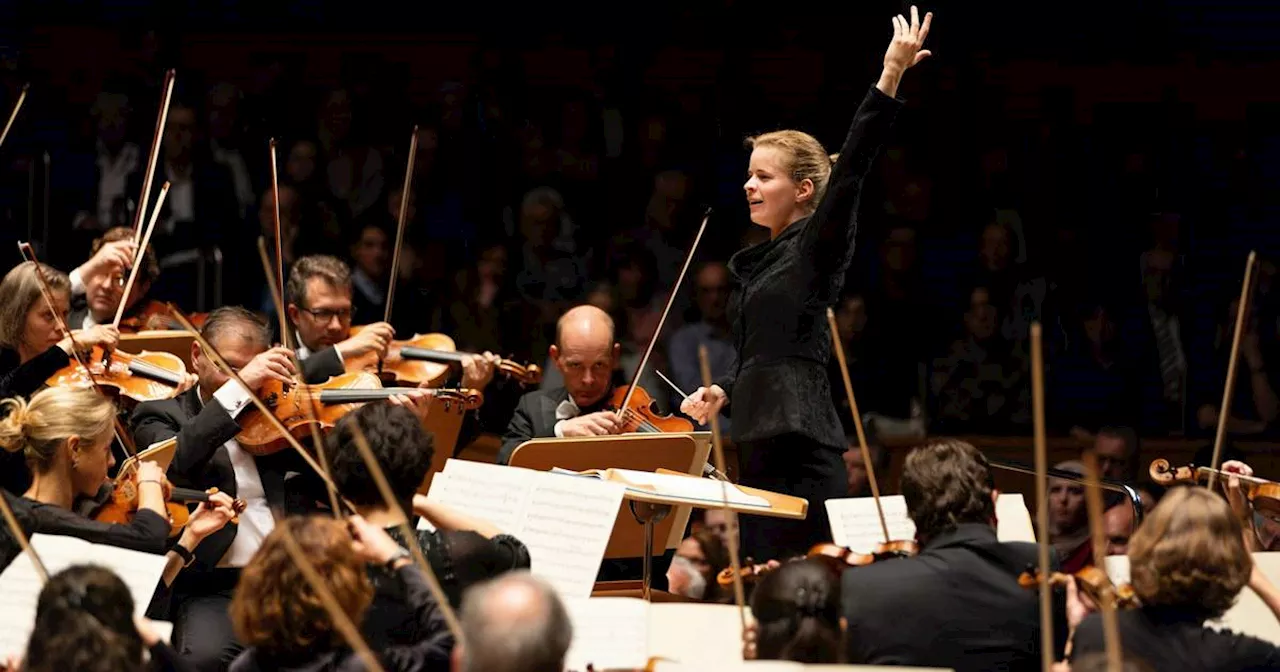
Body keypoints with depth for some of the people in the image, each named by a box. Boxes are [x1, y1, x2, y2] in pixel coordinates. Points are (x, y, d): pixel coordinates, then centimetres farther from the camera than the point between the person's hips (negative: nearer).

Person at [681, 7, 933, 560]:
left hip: (801, 454, -9)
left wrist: (891, 77, -24)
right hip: (758, 452, 9)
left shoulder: (816, 248, -3)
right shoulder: (755, 264, 21)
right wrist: (722, 391, 11)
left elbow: (850, 169, -16)